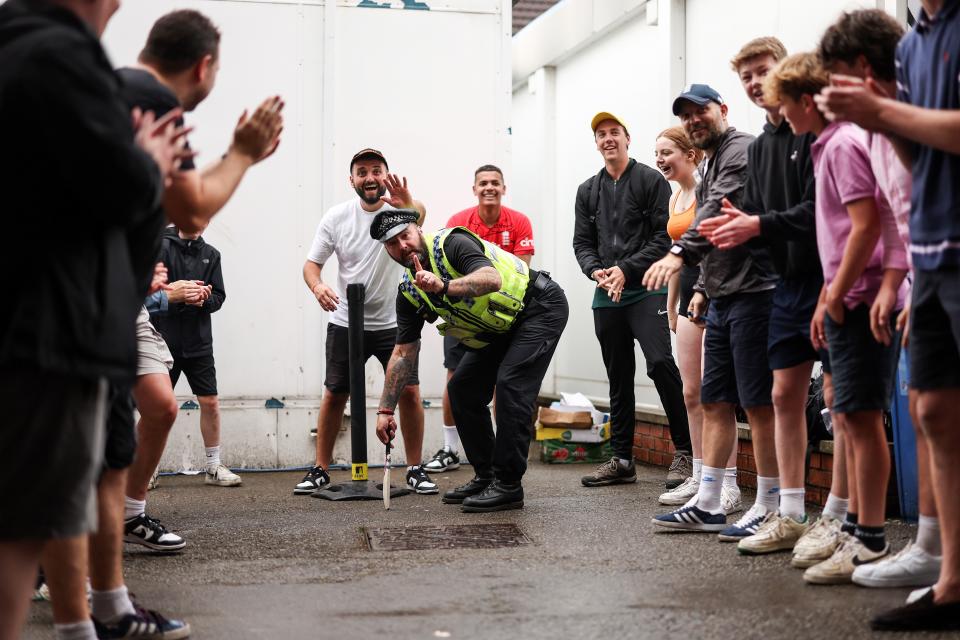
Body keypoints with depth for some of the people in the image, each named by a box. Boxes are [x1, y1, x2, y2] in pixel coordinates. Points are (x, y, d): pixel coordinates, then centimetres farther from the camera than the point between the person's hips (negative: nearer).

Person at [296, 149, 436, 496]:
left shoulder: (398, 208, -13)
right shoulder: (337, 217, -6)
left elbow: (419, 214, -37)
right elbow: (312, 263, -3)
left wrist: (408, 204, -62)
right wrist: (317, 286, -26)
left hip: (394, 323, -1)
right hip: (346, 323, 1)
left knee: (409, 392, -6)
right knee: (334, 395, 6)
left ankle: (415, 469, 9)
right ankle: (320, 470, 18)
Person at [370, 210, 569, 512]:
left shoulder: (452, 243, -24)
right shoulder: (409, 292, -1)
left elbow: (492, 279, -42)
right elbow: (403, 353, 1)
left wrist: (444, 286, -56)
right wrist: (385, 410, -4)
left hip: (541, 308, -9)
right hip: (501, 329, 9)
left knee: (510, 383, -22)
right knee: (461, 389, 3)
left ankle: (508, 485, -17)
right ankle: (486, 477, 13)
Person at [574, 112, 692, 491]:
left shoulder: (651, 181, 1)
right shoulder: (588, 192, 17)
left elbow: (664, 237, -6)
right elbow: (582, 242, 12)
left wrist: (626, 270, -14)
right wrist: (598, 272, -8)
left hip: (646, 290, -5)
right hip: (606, 298, 6)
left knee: (660, 363, -20)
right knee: (618, 379, 9)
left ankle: (684, 451, -12)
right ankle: (622, 460, 15)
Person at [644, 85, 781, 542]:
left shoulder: (741, 150, -8)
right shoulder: (711, 166, 23)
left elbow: (719, 212, -23)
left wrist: (680, 253, -32)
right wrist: (705, 289, 16)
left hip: (752, 293, -10)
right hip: (722, 299, 10)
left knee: (759, 403, -7)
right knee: (715, 402, 10)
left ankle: (768, 509, -1)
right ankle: (707, 505, 16)